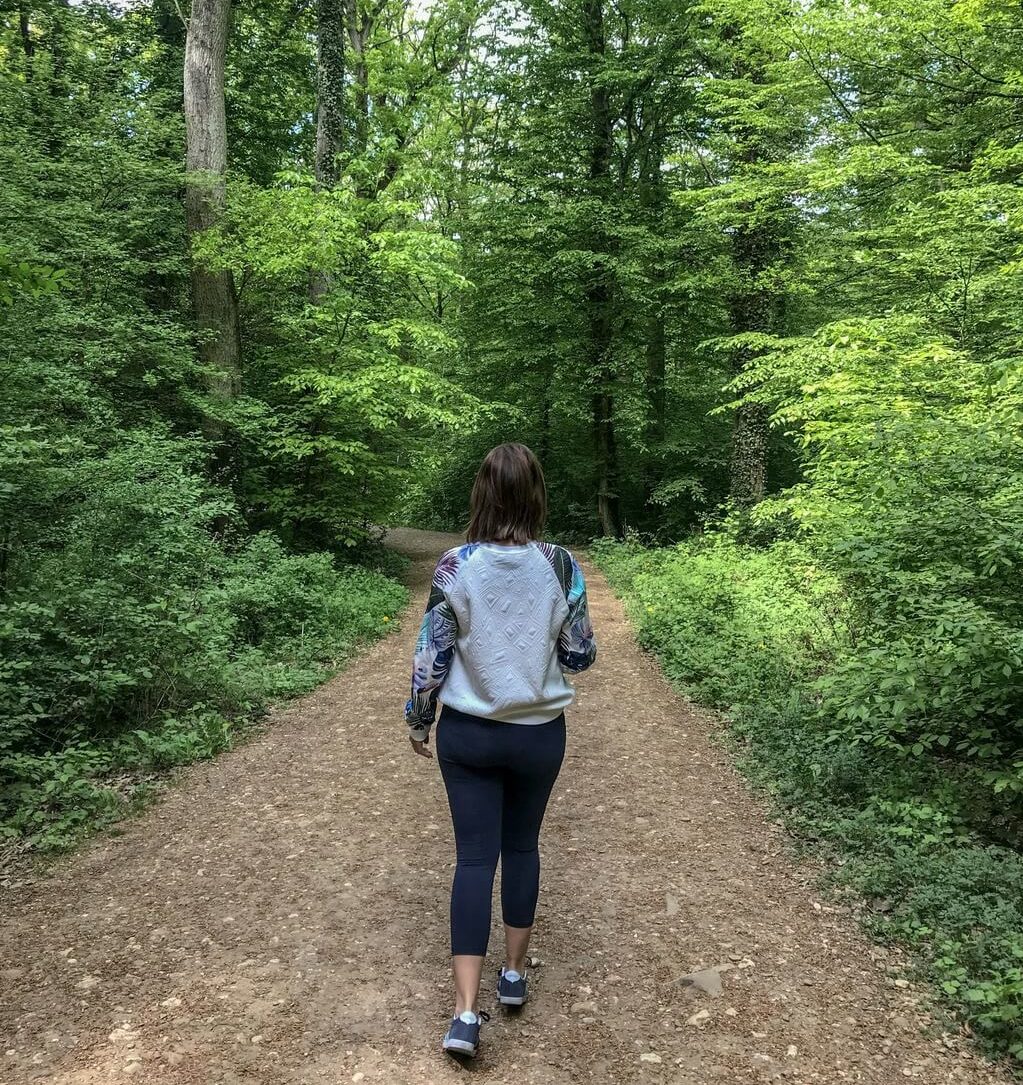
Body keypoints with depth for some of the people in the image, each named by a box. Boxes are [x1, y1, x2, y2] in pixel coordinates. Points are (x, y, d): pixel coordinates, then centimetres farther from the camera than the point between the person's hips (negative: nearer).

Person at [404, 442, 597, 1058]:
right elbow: (581, 656, -4)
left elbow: (433, 655, -8)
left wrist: (417, 720, 7)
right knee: (522, 847, 20)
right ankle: (515, 974, 34)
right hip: (539, 733, 1)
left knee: (475, 857, 7)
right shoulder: (561, 566, -11)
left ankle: (466, 1013, 6)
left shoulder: (456, 566, -13)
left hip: (468, 732, -1)